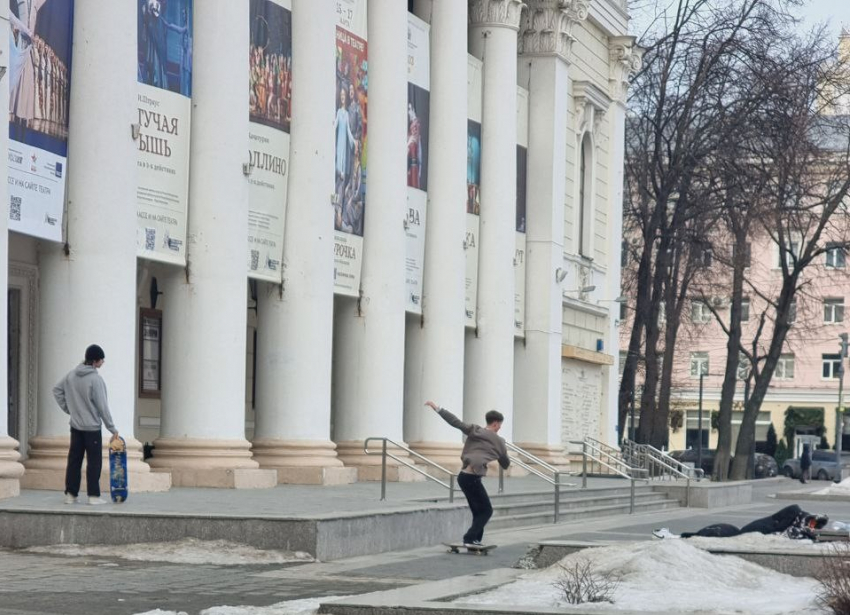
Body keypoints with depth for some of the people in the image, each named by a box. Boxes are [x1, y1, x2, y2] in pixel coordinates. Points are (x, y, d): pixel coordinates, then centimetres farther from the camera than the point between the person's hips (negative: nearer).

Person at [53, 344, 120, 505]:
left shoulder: (71, 375, 3)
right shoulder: (96, 379, -18)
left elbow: (57, 390, 12)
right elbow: (102, 407, -16)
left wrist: (68, 409, 14)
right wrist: (112, 428, -8)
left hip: (75, 426, 6)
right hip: (92, 427, -6)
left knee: (74, 460, 10)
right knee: (94, 462, 1)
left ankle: (70, 494, 10)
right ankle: (94, 496, 0)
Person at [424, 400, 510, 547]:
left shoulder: (474, 431, 8)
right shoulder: (499, 442, 5)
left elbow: (455, 422, -4)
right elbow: (505, 465, 19)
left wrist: (437, 408, -4)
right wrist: (504, 453, 40)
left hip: (463, 475, 6)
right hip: (473, 477, -6)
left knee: (478, 511, 16)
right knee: (486, 510, 4)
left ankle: (476, 540, 14)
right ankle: (470, 538, -8)